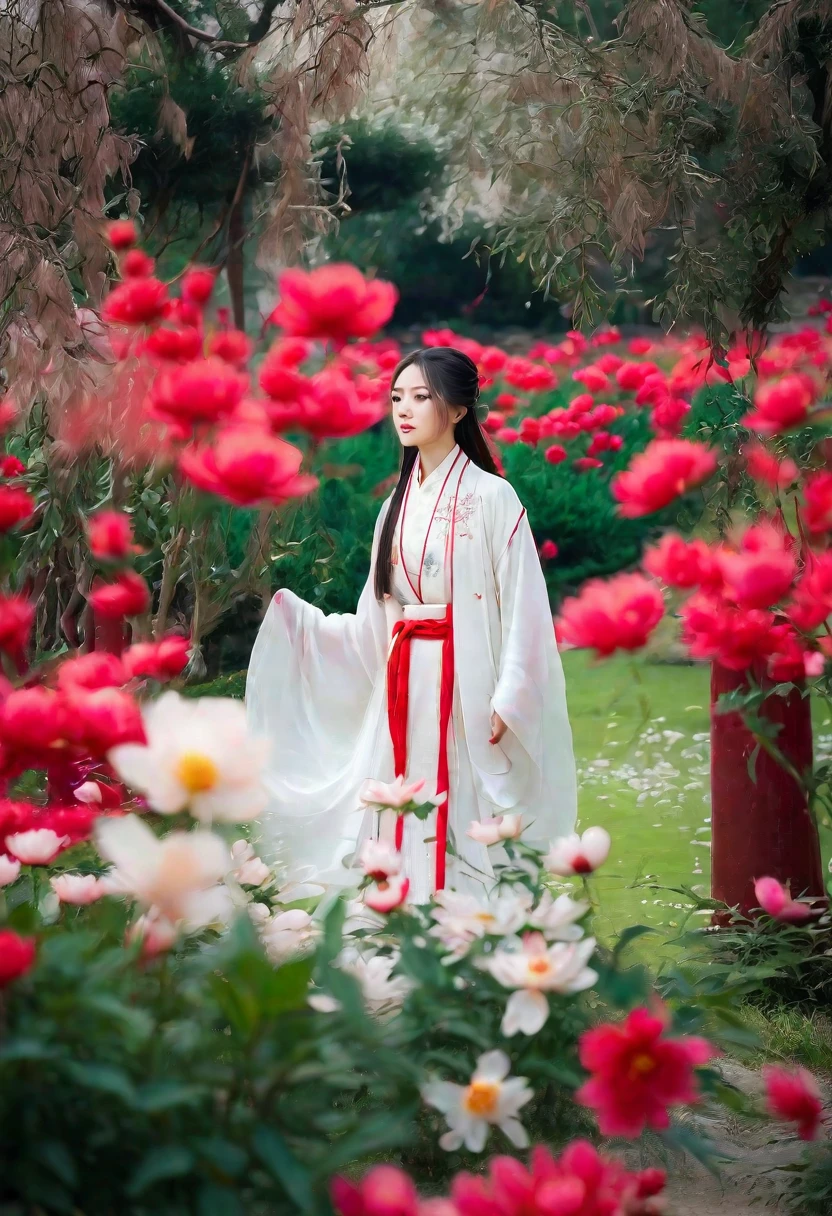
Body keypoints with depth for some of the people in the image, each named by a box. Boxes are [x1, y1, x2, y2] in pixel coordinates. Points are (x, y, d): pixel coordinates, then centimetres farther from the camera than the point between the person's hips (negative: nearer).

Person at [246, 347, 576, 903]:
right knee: (405, 836, 3)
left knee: (463, 841, -7)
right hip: (402, 689, 6)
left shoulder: (490, 496, -3)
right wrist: (287, 612, 7)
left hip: (467, 689, -6)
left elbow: (524, 609, -8)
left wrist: (508, 702, -17)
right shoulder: (398, 505, 15)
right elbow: (373, 626, 14)